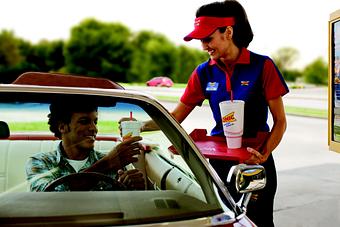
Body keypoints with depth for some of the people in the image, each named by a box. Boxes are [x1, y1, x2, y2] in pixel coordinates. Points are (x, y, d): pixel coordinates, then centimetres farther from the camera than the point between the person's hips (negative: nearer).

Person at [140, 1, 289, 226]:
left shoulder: (262, 66, -10)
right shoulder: (204, 72, 0)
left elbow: (280, 121, -7)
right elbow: (177, 116, 4)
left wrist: (264, 155, -22)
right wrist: (142, 127, -10)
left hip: (256, 160, -3)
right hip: (220, 160, 3)